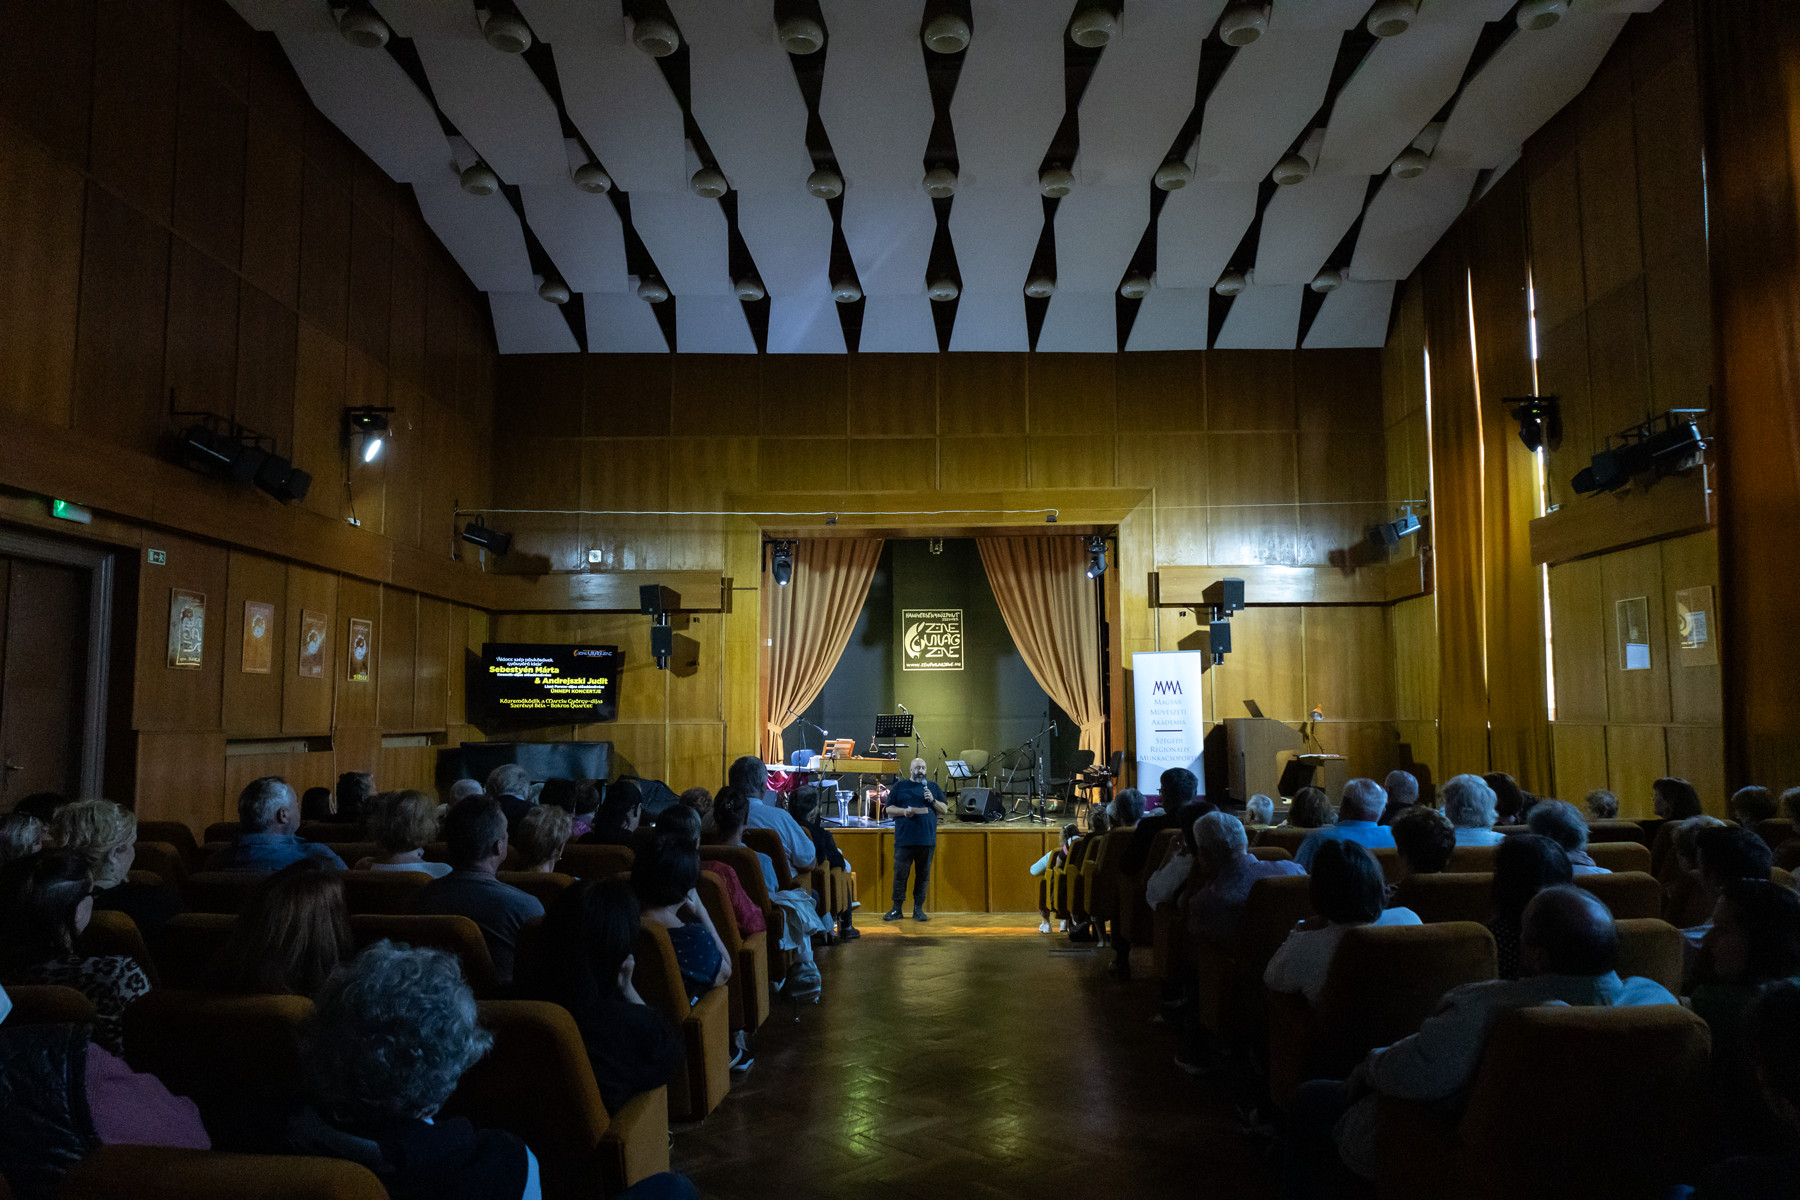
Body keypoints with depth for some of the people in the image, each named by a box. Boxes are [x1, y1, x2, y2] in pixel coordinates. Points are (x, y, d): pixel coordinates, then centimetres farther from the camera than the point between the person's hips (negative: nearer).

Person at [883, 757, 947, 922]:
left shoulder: (933, 787, 15)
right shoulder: (899, 786, 11)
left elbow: (945, 810, 13)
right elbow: (889, 809, 8)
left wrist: (933, 800, -5)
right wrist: (903, 811, -10)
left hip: (927, 840, 2)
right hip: (904, 839, -2)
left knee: (923, 875, 4)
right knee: (900, 874, -2)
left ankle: (918, 909, 12)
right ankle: (896, 909, 7)